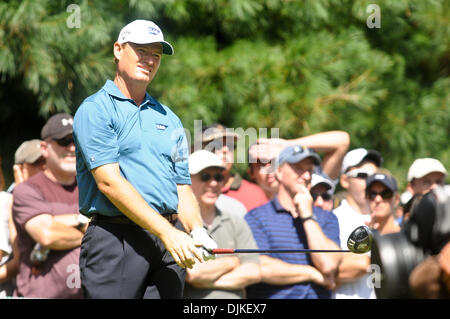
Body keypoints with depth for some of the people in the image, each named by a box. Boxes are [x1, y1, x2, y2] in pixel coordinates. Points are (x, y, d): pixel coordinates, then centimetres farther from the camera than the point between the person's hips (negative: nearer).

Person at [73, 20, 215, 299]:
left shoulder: (169, 119, 20)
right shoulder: (95, 110, -1)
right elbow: (109, 181, -12)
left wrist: (197, 230, -3)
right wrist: (167, 232, -18)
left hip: (170, 242, 6)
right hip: (116, 235, -5)